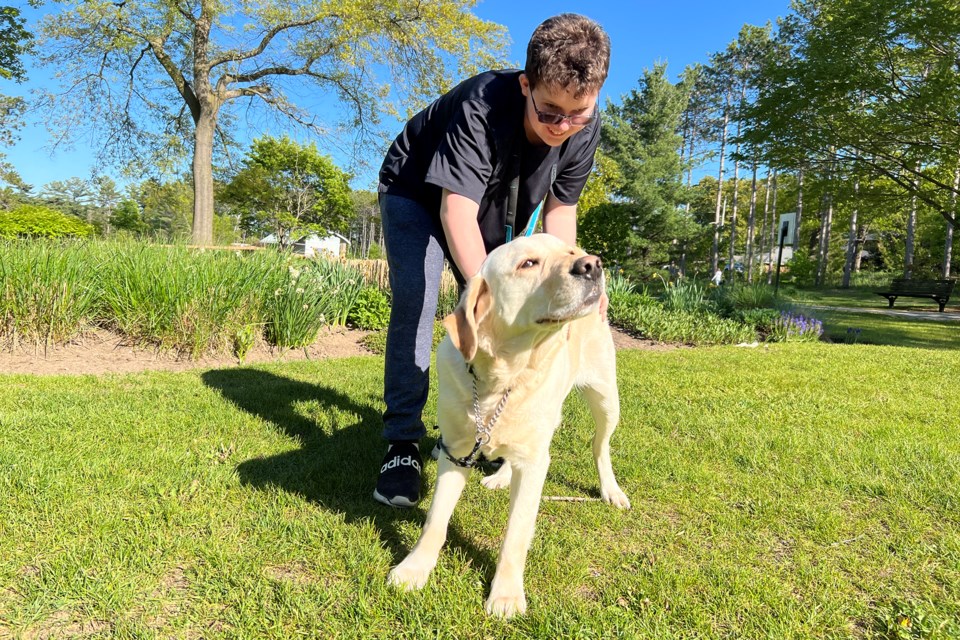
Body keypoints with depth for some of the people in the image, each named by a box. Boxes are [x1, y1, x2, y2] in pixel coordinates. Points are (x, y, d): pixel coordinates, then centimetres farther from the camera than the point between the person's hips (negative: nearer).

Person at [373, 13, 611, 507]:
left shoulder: (583, 129, -22)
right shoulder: (482, 107, -40)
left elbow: (561, 207, -13)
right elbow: (457, 209, -45)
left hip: (495, 208, 5)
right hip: (419, 192, -5)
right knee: (416, 299, -22)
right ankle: (402, 442, -14)